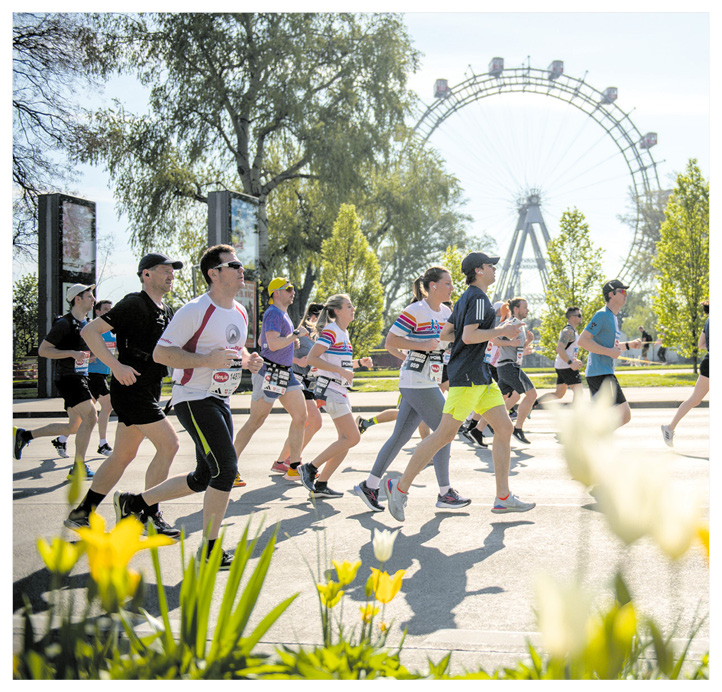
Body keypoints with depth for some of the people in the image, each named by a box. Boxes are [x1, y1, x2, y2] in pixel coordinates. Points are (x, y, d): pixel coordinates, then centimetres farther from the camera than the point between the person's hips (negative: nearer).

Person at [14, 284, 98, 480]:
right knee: (90, 417, -19)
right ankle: (78, 468, -11)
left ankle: (25, 435, 25)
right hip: (67, 378, -9)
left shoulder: (86, 323, 15)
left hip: (81, 378, 9)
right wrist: (72, 353, -22)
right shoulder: (64, 323, -12)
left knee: (73, 427, 11)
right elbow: (43, 350, -13)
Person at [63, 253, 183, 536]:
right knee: (168, 444, -12)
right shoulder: (133, 304, -12)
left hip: (148, 392, 9)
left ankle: (83, 513, 21)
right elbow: (90, 331, -16)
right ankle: (148, 516, -1)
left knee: (123, 455, 12)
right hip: (132, 389, -9)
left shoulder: (166, 311, 16)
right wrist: (116, 366, -22)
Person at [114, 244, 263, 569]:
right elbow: (160, 353, -17)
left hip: (220, 401, 9)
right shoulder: (195, 310, -16)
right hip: (194, 399, -9)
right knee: (225, 469, -14)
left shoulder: (240, 312, 11)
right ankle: (210, 551, -1)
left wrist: (248, 360, 4)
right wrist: (208, 360, -25)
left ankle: (132, 502, 29)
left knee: (204, 479, 13)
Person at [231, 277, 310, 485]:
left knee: (301, 416, 4)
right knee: (255, 421, -6)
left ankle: (294, 469, 9)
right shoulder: (274, 314, -12)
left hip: (285, 373, 10)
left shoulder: (283, 314, 19)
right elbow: (273, 344, -26)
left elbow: (260, 340, 27)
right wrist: (296, 334, -18)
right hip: (270, 373, -10)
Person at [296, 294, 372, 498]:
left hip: (340, 391, 10)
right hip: (329, 389, -10)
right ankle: (310, 468, -5)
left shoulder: (343, 333, 17)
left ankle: (320, 485, 10)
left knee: (346, 440, 6)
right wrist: (342, 371, -22)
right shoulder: (330, 331, -12)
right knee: (353, 437, -13)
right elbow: (312, 358, -20)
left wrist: (359, 362, 12)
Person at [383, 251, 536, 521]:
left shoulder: (465, 299, 19)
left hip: (481, 375, 11)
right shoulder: (478, 298, -11)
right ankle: (400, 487, 1)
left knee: (504, 428, 5)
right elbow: (468, 336, -21)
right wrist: (500, 331, -12)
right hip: (467, 375, -11)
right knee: (445, 434, -8)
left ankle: (503, 498, 8)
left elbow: (445, 334, 21)